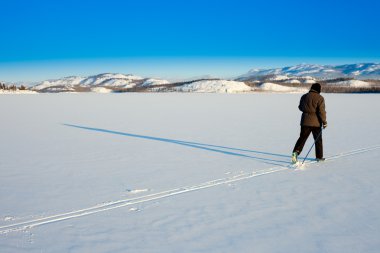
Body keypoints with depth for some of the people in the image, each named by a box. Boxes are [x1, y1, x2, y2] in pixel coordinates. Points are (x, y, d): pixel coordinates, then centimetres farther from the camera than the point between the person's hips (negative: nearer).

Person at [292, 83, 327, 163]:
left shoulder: (304, 96, 4)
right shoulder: (320, 98, -10)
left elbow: (300, 107, 16)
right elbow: (321, 111, -14)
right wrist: (324, 122, -5)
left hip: (305, 121, 3)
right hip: (316, 122, -3)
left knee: (302, 138, 6)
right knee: (318, 140, 12)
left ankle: (296, 152, -15)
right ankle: (319, 157, 21)